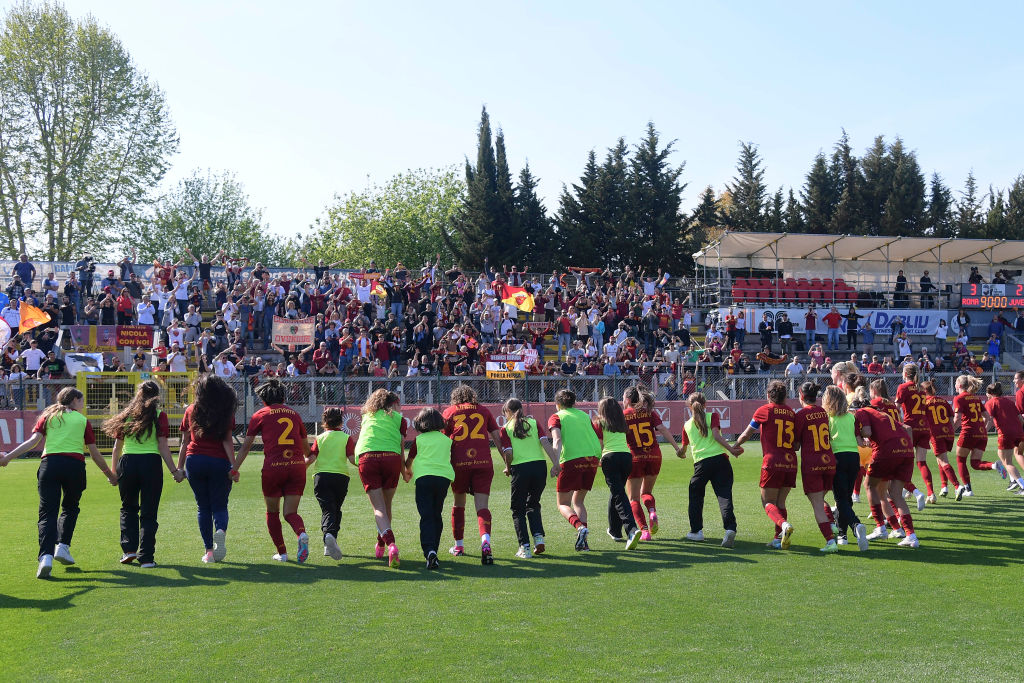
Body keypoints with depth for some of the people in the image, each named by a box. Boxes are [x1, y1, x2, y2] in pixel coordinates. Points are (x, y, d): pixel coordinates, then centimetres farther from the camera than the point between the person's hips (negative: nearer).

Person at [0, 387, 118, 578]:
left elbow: (34, 440, 3)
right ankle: (63, 546, 9)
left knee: (47, 512, -2)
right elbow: (94, 453, 14)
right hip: (75, 465, -1)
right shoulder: (83, 420, 15)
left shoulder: (48, 416, 19)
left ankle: (46, 556, -17)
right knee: (70, 508, 21)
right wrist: (110, 475, 24)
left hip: (50, 463, 1)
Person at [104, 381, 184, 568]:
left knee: (128, 508, 22)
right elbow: (163, 447, -5)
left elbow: (117, 446, 11)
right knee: (148, 513, 5)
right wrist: (174, 471, -1)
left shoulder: (126, 415, 9)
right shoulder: (159, 415, 0)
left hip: (127, 463, 3)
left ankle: (129, 549, 12)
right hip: (151, 463, -2)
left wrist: (113, 471, 20)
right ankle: (146, 558, 4)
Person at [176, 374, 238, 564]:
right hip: (219, 462, -1)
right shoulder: (226, 412, 2)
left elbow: (184, 443, 10)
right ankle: (221, 531, -23)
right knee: (219, 506, 8)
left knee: (203, 507, 10)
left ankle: (208, 551, 4)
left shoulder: (191, 411, 9)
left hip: (194, 462, 1)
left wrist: (179, 468, 15)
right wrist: (234, 466, -7)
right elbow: (227, 441, -5)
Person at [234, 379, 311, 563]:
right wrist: (307, 461, 49)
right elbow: (306, 447, 29)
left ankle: (282, 552, 17)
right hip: (297, 466, 2)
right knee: (290, 512, 7)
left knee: (272, 512, 16)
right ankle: (302, 534, -24)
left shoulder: (260, 415, 10)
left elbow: (246, 446, 7)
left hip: (273, 467, -2)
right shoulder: (294, 414, 19)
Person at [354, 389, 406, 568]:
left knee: (378, 508, -5)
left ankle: (391, 544, -26)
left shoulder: (367, 416, 27)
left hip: (366, 457, 1)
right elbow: (401, 447, 14)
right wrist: (405, 472, 25)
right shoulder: (399, 419, 18)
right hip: (391, 457, -1)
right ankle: (380, 546, 28)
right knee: (386, 505, 16)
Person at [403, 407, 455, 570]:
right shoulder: (446, 440, 17)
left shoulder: (419, 439, 10)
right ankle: (433, 550, 19)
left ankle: (429, 551, -26)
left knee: (426, 517, -7)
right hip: (445, 477, 3)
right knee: (436, 515, 16)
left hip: (424, 477, -3)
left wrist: (407, 472, 43)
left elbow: (408, 462, 19)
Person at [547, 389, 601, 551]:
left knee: (563, 504, 6)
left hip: (571, 461, -5)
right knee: (578, 501, 20)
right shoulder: (584, 415, 20)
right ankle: (583, 542, 8)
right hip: (592, 459, 5)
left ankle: (580, 527, -22)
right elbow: (598, 440, 16)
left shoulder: (556, 417, 6)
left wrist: (556, 461, -22)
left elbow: (557, 439, -12)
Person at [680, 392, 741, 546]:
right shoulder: (712, 416, 10)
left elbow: (683, 447, 27)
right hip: (720, 459, -1)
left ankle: (696, 531, 23)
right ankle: (730, 529, -24)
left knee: (695, 495, 19)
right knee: (724, 494, -6)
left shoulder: (687, 425, 16)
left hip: (701, 463, 1)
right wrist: (731, 449, -6)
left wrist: (681, 453, 49)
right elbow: (716, 435, -7)